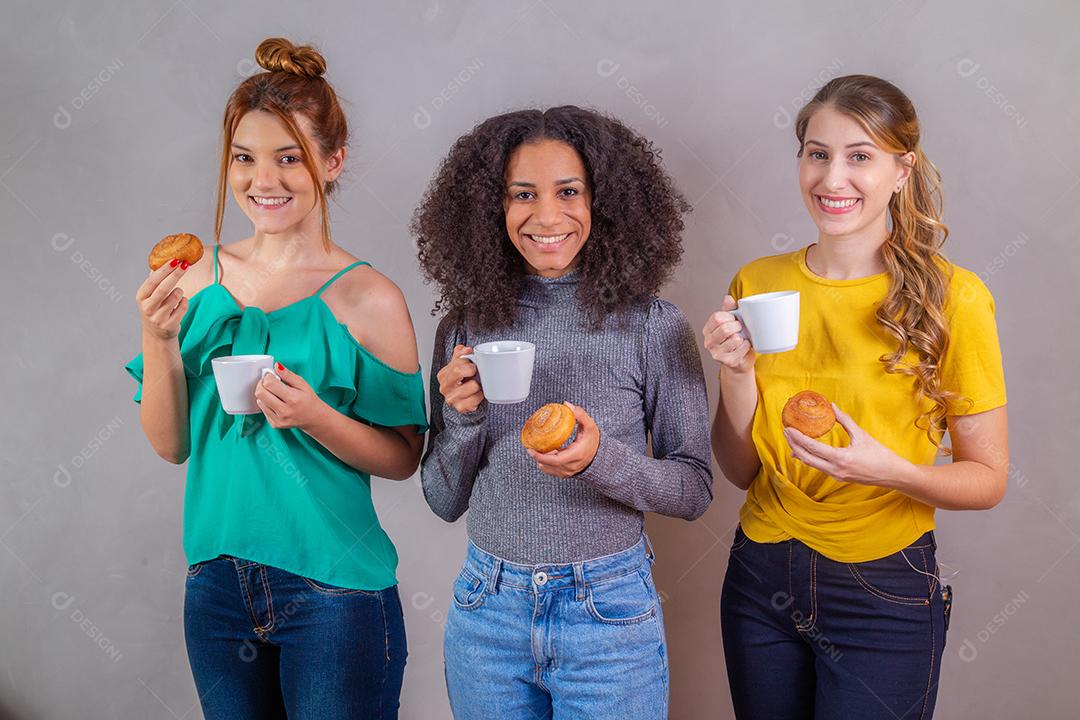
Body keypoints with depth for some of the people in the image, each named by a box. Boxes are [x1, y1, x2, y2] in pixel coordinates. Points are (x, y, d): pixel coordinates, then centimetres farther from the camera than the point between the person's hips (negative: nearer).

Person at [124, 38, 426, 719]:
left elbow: (404, 456, -6)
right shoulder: (198, 279, 0)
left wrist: (315, 417, -22)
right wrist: (158, 339, -13)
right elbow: (171, 443, 2)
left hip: (334, 592, -4)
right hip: (217, 583, 4)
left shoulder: (368, 299, -11)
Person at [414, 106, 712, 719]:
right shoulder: (466, 328, -1)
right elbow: (444, 501, 4)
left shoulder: (653, 326, -8)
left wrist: (603, 460, -22)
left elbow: (695, 490, -5)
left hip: (608, 613, -2)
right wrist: (463, 417, -14)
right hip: (488, 608, 2)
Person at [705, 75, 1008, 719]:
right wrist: (738, 372, -15)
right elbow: (740, 470, 2)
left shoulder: (951, 297, -12)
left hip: (884, 597, -3)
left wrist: (888, 470, -25)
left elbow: (988, 479, -6)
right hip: (762, 580, 4)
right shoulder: (758, 284, -1)